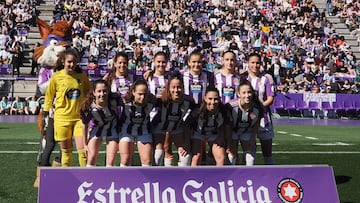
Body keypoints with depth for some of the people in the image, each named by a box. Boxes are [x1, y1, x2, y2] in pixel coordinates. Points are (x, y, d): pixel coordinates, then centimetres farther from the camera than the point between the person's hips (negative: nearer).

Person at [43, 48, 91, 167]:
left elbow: (89, 93, 14)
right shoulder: (56, 77, -4)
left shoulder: (82, 75, 0)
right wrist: (46, 113, 7)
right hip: (62, 118, 0)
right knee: (66, 151, 8)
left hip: (79, 117, 1)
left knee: (82, 149, -7)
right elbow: (49, 96, 6)